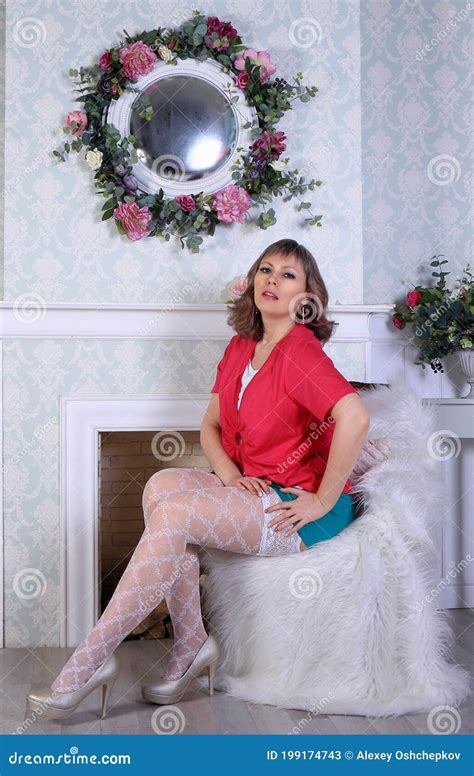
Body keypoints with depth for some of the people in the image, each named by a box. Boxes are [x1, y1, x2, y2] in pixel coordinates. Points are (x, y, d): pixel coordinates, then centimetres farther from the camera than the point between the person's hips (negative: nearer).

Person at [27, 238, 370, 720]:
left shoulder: (300, 351, -15)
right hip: (251, 490, 7)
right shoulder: (240, 347, 11)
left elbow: (355, 416, -30)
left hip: (297, 508, -7)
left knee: (173, 515, -24)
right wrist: (228, 473, -7)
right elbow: (210, 425, 14)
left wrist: (322, 501, -23)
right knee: (163, 485, -18)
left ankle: (90, 661, -15)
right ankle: (190, 645, -11)